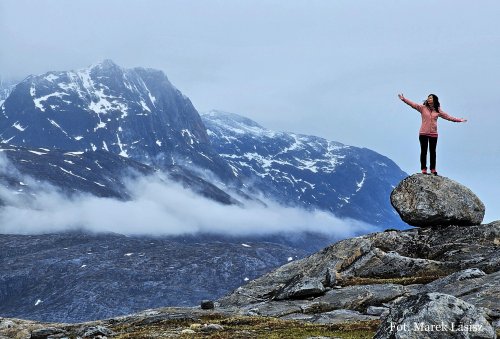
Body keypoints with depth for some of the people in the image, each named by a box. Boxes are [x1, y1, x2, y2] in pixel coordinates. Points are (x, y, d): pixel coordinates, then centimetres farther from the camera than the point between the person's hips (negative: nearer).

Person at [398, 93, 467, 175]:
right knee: (423, 151, 2)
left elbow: (448, 116, 12)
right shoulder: (423, 108, 2)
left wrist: (459, 120, 11)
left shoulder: (438, 111, 8)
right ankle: (423, 169, 7)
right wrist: (404, 99, -19)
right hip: (423, 134, -1)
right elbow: (413, 104, -7)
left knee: (433, 152, 7)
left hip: (433, 134, 2)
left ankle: (433, 169, 15)